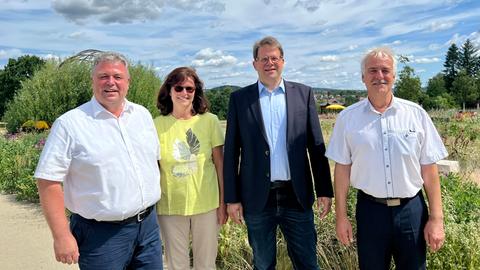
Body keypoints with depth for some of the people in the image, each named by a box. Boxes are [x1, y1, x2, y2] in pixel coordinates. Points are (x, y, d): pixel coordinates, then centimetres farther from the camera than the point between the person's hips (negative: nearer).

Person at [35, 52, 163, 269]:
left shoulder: (143, 114, 6)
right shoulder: (70, 123, -10)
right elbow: (48, 181, -11)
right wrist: (62, 236, -14)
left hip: (148, 225, 5)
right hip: (101, 234, -4)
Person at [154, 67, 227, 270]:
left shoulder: (210, 121, -4)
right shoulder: (157, 125, -4)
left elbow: (220, 164, 0)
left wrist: (223, 202, 1)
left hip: (207, 205, 0)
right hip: (170, 207, 0)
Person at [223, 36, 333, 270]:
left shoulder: (303, 93, 4)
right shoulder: (239, 98, 2)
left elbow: (316, 146, 4)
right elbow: (231, 152, 1)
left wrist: (324, 190, 1)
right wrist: (231, 198, -1)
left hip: (297, 197, 1)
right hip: (257, 198, 0)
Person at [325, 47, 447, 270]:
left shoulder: (416, 113, -2)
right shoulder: (348, 117, -2)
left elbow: (429, 169, 0)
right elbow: (342, 168, 1)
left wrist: (436, 218, -1)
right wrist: (341, 216, 1)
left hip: (412, 209, 1)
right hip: (370, 209, 0)